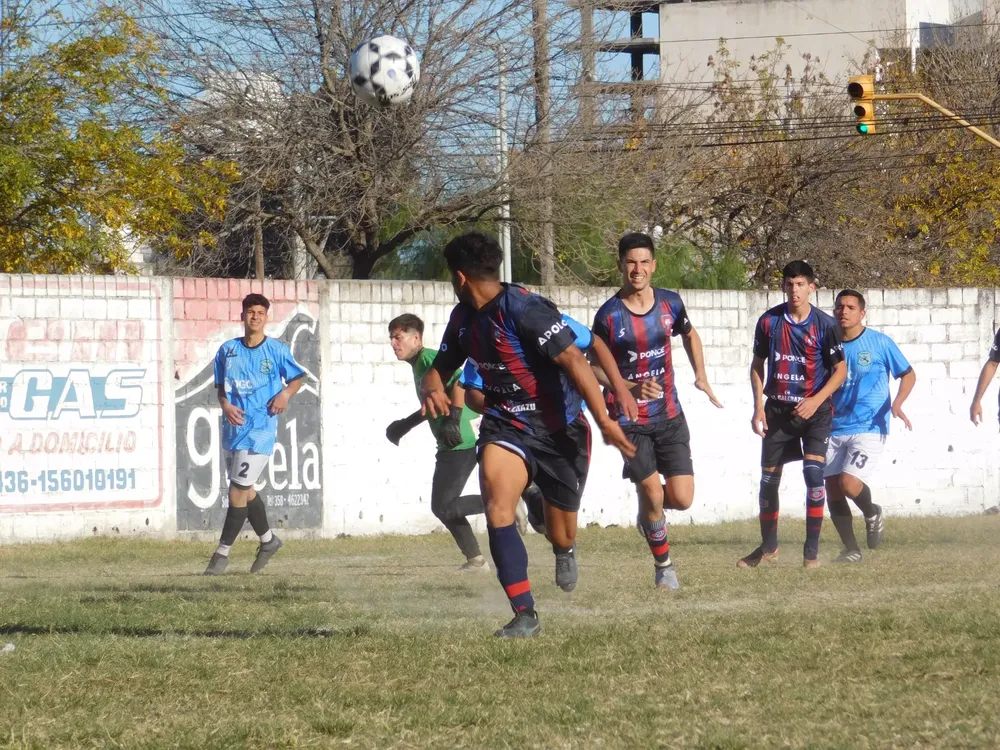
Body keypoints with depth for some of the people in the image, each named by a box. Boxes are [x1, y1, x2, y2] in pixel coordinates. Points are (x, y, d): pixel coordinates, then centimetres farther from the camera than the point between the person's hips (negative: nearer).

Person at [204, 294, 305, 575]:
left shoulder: (277, 351, -2)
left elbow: (297, 378, 8)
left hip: (260, 429, -5)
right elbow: (220, 386, 13)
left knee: (238, 491, -10)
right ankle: (267, 540, 37)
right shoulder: (228, 350, 6)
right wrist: (225, 405, -7)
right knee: (245, 490, 16)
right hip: (233, 427, 5)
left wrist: (286, 394, -12)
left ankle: (222, 552, -2)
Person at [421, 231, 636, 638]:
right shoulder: (464, 317, 3)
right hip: (506, 426, 5)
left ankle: (564, 552, 51)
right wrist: (433, 390, -9)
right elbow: (441, 368, 16)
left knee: (560, 535, 8)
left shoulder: (524, 309, -22)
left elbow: (573, 361, -26)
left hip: (560, 432, -5)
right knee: (496, 502, -25)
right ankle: (525, 615, -24)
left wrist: (604, 421, -32)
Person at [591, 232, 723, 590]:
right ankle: (663, 564, 14)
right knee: (651, 492, -9)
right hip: (629, 420, -3)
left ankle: (649, 512, 31)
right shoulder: (609, 315, -11)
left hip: (669, 416, 3)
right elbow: (596, 369, -5)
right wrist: (632, 388, -20)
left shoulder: (670, 303, 0)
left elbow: (690, 335, 21)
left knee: (682, 499, -5)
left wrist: (701, 377, 10)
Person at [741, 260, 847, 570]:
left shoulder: (825, 325, -8)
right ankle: (768, 547, 27)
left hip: (814, 411, -3)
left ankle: (812, 550, -9)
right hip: (778, 410, 3)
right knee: (768, 479, 7)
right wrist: (758, 407, -1)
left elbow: (840, 370, -3)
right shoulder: (769, 321, -2)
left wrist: (816, 400, -16)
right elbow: (757, 365, 9)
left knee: (813, 474, -17)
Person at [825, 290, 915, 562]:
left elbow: (908, 374, 4)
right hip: (835, 428, 5)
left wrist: (897, 404, -12)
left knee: (849, 482, -21)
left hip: (869, 428, -5)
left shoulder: (880, 343, -4)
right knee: (832, 491, 1)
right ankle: (851, 550, 17)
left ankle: (872, 513, 13)